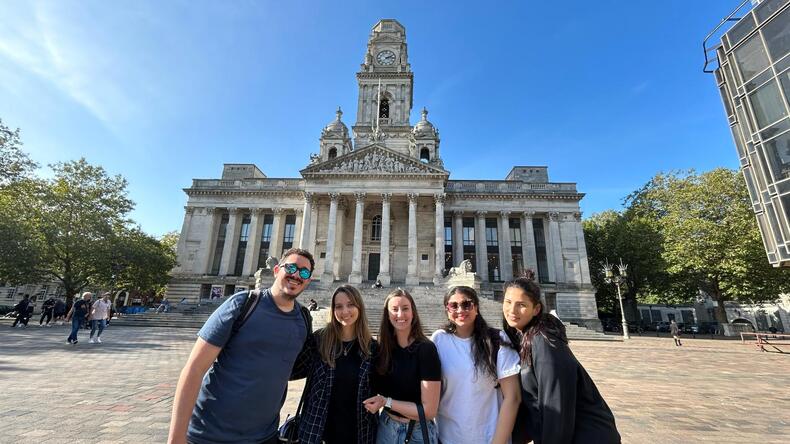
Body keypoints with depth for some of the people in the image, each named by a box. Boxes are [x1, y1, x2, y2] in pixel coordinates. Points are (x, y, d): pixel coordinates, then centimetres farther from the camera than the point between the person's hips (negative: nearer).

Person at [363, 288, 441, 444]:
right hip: (385, 427, 4)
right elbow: (377, 389, 7)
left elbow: (429, 410, -21)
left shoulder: (426, 349, -21)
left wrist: (386, 402, -18)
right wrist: (375, 402, -12)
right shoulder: (383, 347, -7)